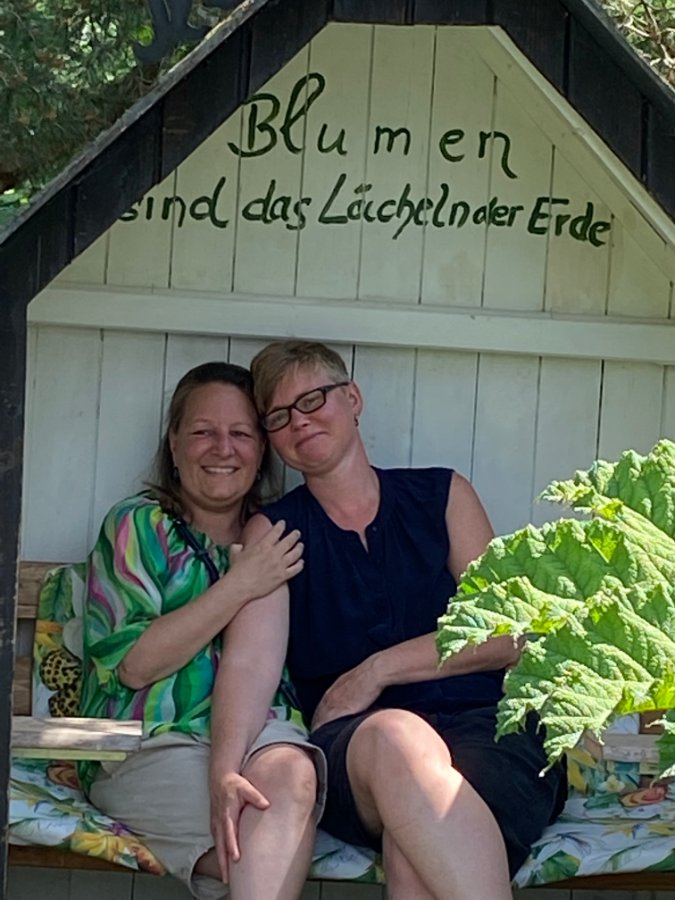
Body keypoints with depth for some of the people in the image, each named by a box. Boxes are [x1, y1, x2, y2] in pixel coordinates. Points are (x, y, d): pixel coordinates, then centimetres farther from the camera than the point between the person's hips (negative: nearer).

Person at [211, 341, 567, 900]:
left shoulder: (443, 496, 17)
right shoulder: (274, 532, 15)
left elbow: (506, 634, 7)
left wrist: (376, 671, -4)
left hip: (485, 726, -1)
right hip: (353, 745, 1)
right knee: (396, 735, -38)